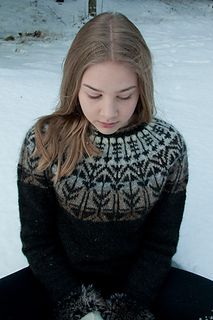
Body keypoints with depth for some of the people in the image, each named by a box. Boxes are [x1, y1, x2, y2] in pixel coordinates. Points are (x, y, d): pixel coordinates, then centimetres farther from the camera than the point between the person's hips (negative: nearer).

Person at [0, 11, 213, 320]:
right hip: (63, 278, 0)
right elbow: (37, 238, -6)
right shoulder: (44, 143, -14)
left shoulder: (167, 145, -12)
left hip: (136, 279, 1)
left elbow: (161, 242, -4)